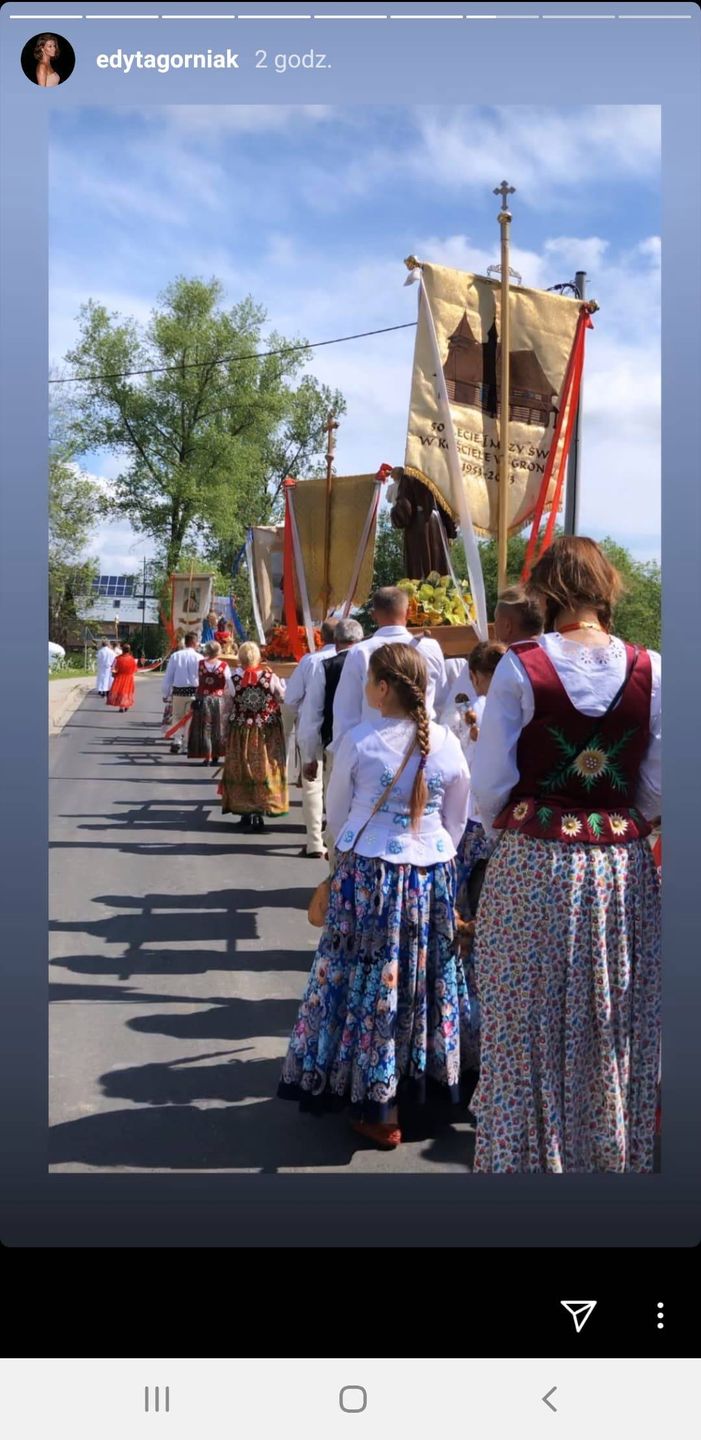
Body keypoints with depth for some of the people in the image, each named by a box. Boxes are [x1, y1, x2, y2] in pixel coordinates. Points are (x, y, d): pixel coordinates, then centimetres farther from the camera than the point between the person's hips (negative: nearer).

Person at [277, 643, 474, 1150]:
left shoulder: (358, 741, -11)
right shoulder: (447, 744, -4)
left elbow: (337, 814, 1)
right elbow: (456, 821, 6)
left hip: (368, 874, -3)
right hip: (432, 875, 3)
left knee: (372, 983, 7)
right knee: (424, 980, 17)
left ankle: (380, 1111, 14)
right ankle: (430, 1087, 31)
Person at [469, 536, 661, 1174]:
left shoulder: (520, 668, -9)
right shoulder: (650, 671, -4)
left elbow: (491, 783, -6)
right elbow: (658, 790, 1)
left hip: (532, 869, -2)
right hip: (624, 869, 2)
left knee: (529, 1030, 11)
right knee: (616, 1031, 16)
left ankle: (527, 1154, 23)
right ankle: (615, 1151, 29)